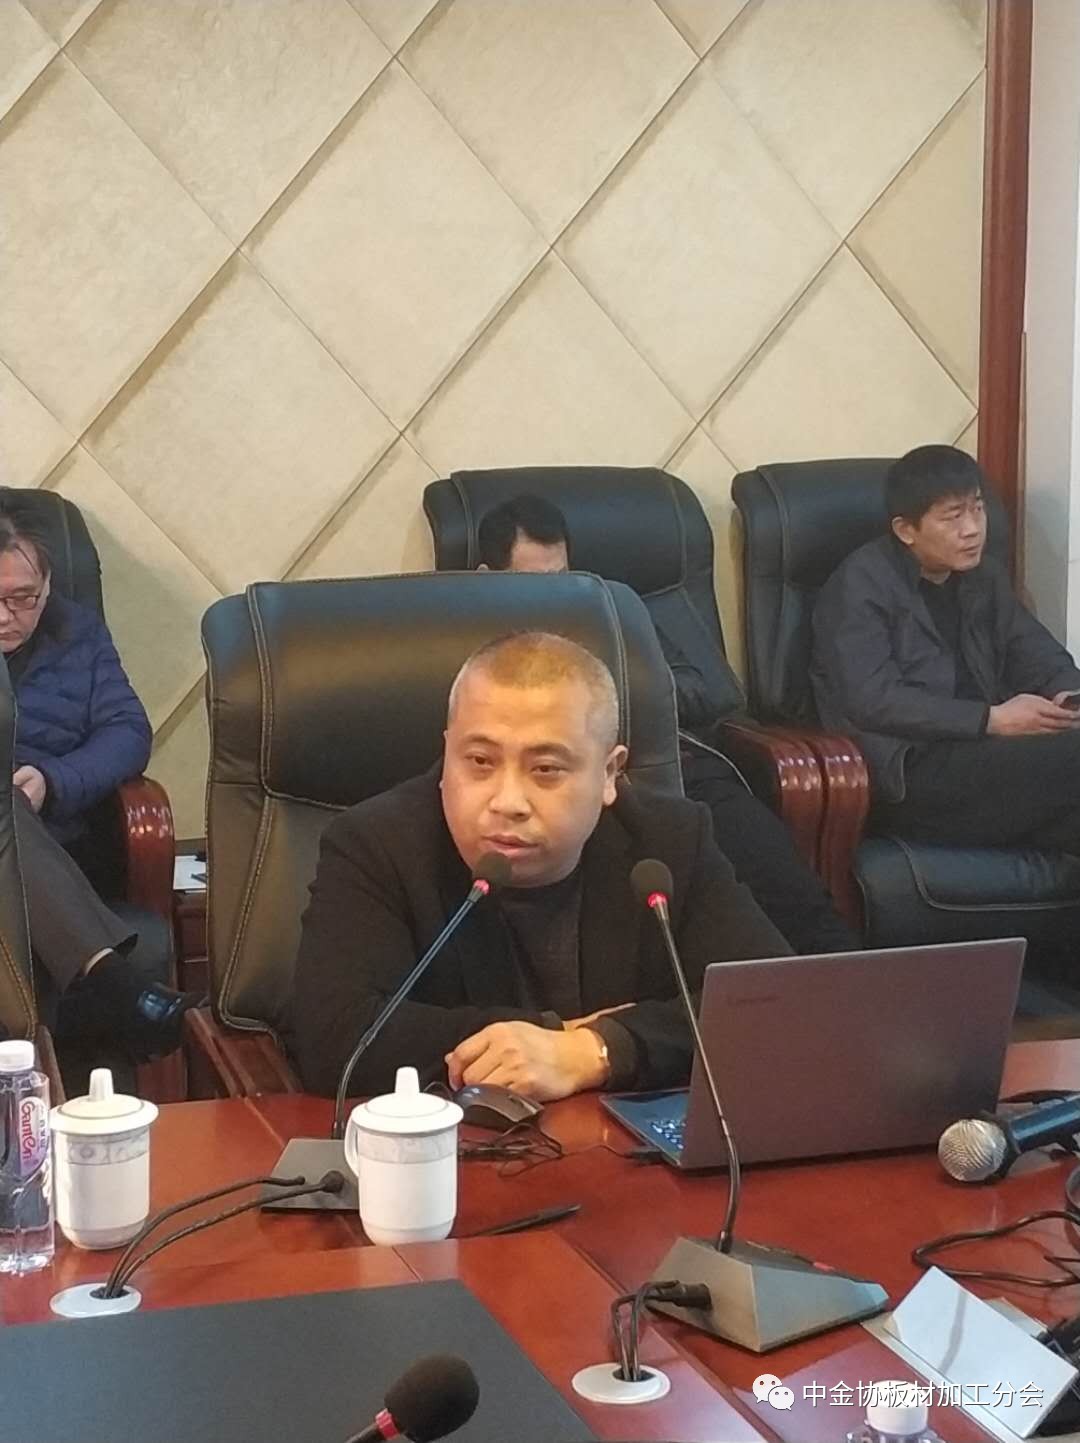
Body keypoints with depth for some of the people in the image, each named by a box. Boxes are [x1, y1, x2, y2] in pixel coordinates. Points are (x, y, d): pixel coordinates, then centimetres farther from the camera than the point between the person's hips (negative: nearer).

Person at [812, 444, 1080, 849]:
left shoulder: (985, 576, 19)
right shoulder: (861, 584, -4)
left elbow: (1039, 654, 20)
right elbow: (872, 701, -15)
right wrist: (992, 720, -19)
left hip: (984, 756, 7)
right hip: (909, 772, -7)